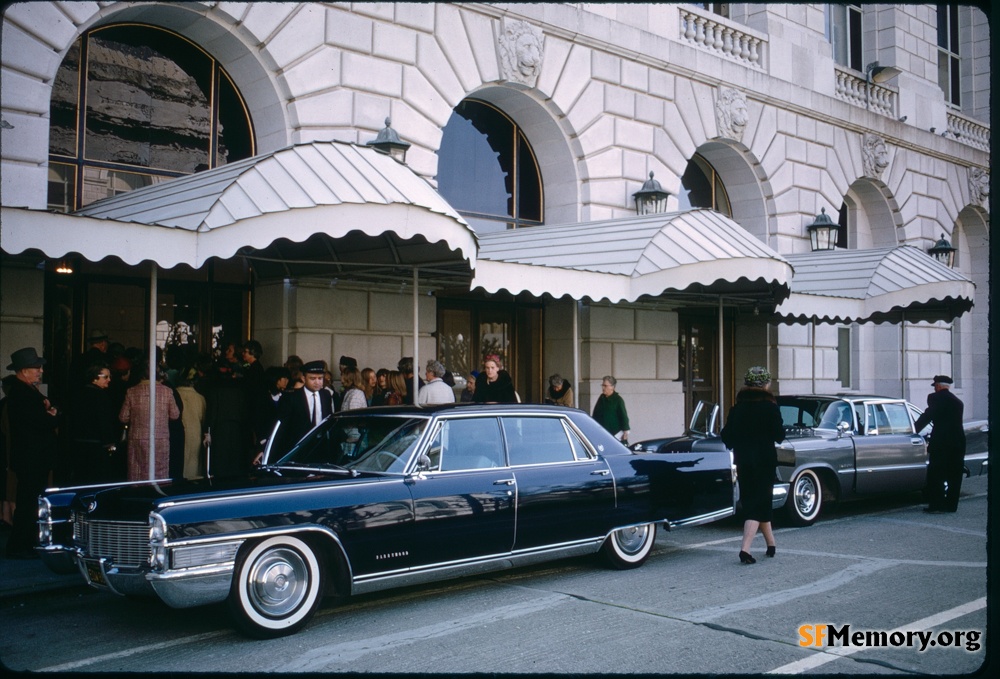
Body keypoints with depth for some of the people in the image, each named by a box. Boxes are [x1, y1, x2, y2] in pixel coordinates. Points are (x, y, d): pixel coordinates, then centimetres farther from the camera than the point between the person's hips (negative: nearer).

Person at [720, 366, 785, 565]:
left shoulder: (737, 408, 1)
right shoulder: (770, 407, -8)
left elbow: (727, 437, 1)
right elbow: (779, 436, -7)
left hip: (743, 461, 3)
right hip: (765, 461, -3)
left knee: (751, 502, 17)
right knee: (759, 503, -2)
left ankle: (771, 543, 28)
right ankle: (745, 549, -15)